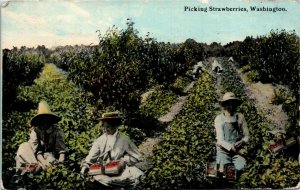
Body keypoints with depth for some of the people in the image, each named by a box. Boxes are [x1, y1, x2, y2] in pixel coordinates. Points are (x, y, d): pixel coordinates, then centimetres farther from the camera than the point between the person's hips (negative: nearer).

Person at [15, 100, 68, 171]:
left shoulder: (57, 131, -5)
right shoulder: (35, 131, -5)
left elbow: (62, 149, -11)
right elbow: (36, 149, -15)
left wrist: (60, 161, -32)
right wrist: (43, 162, -33)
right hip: (37, 158, 2)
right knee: (23, 148, -21)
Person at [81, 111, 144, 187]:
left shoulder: (124, 140, -1)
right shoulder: (99, 140, 5)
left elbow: (137, 157, 3)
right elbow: (91, 157, 0)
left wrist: (125, 160, -11)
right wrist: (85, 166, -17)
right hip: (103, 171, 2)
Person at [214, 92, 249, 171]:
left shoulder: (240, 117, 4)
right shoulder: (219, 119, -4)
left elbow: (246, 135, 6)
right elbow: (220, 140, -10)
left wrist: (242, 142, -17)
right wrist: (231, 147, -26)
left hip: (238, 150, 2)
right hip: (224, 150, -2)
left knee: (240, 167, -24)